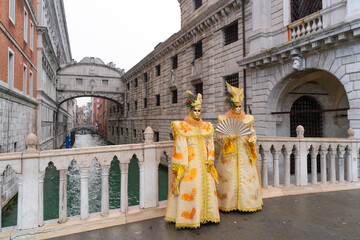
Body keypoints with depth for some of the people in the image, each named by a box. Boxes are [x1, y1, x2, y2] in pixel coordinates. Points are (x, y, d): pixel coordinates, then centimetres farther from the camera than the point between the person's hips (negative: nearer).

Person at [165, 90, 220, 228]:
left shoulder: (206, 127, 11)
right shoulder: (183, 126, -3)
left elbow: (210, 144, 10)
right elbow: (180, 146, -8)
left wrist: (210, 160, 0)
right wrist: (181, 165, -14)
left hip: (203, 161, 5)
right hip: (189, 160, -5)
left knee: (206, 186, 8)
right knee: (189, 187, -4)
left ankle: (204, 214, 23)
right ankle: (187, 216, 10)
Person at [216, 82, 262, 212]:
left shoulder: (247, 119, 9)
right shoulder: (223, 119, 4)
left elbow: (253, 133, 13)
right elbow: (218, 136, 2)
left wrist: (252, 140, -8)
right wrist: (228, 137, -15)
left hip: (245, 154, 2)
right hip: (229, 154, -2)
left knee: (247, 178, 1)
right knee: (229, 178, -1)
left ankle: (247, 202, 16)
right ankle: (228, 204, 12)